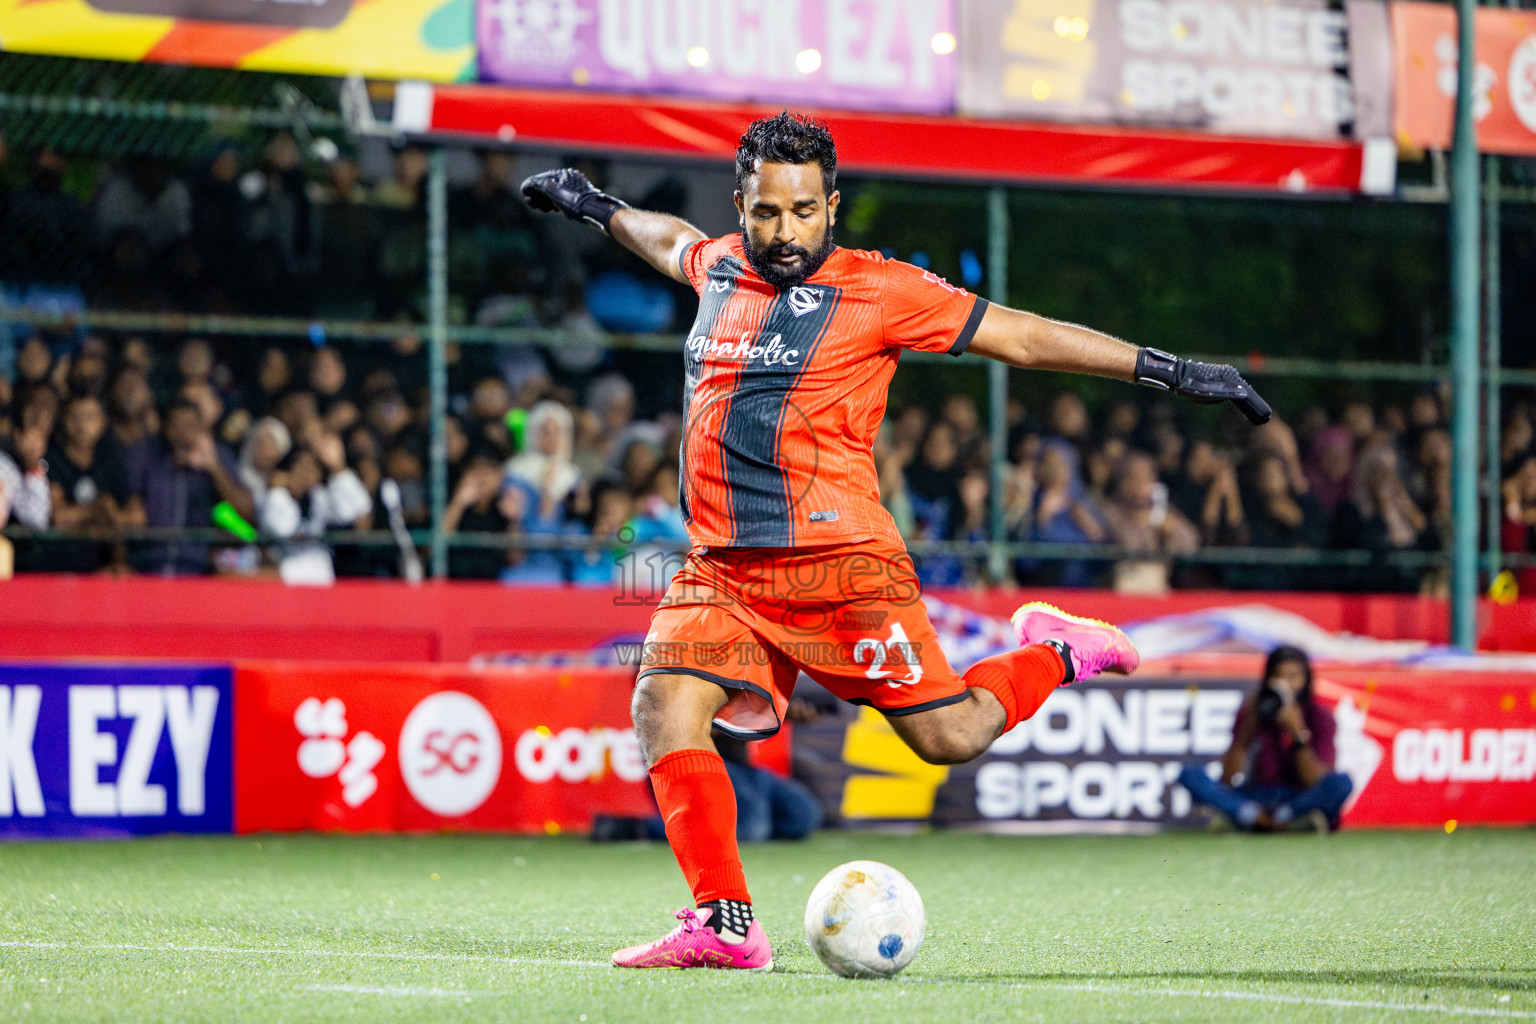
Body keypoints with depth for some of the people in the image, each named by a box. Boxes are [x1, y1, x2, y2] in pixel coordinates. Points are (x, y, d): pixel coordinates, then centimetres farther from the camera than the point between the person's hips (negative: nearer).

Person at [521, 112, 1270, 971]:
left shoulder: (879, 290, -3)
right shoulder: (720, 268, 12)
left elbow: (1022, 337, 1)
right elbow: (672, 240, 38)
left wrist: (1167, 370, 0)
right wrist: (594, 207, 53)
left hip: (839, 562, -5)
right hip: (719, 569, 5)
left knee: (951, 736, -7)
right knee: (665, 705, -17)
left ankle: (1059, 656, 24)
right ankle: (726, 926, -14)